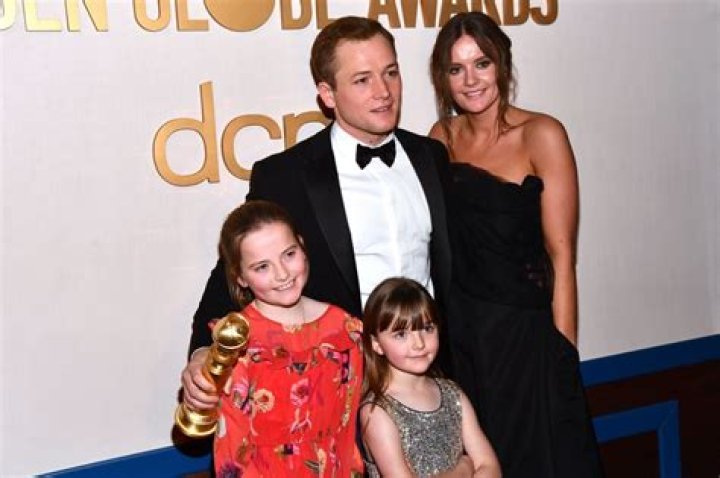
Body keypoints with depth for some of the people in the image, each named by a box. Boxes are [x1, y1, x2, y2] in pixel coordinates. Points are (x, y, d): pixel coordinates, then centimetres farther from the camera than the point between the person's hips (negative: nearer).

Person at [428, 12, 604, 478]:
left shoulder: (541, 134, -10)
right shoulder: (442, 136, 4)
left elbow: (561, 253, -11)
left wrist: (563, 354, -14)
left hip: (525, 332, -4)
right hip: (457, 330, 4)